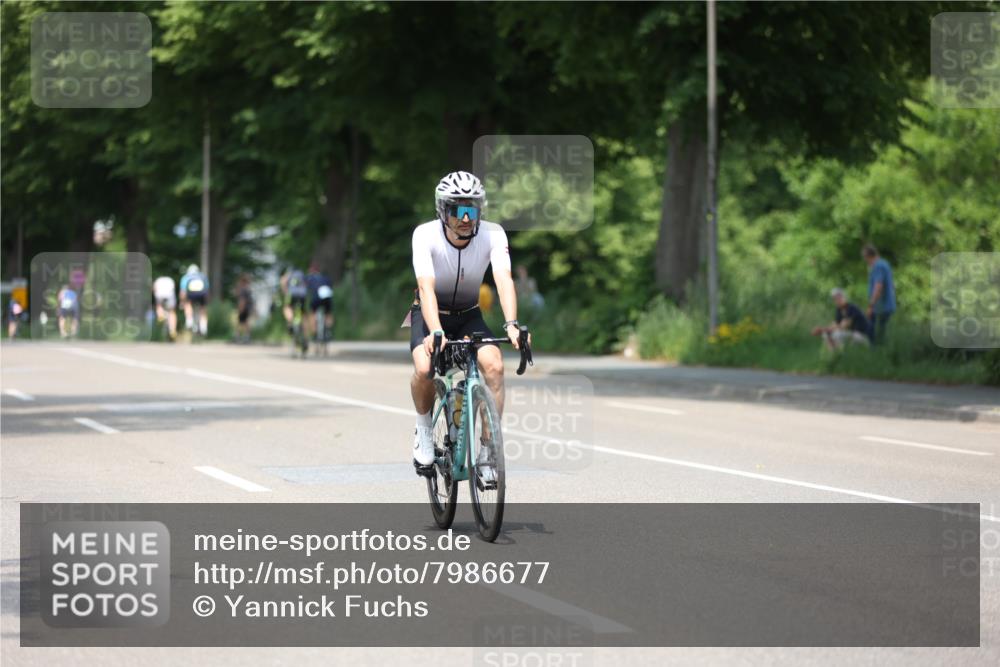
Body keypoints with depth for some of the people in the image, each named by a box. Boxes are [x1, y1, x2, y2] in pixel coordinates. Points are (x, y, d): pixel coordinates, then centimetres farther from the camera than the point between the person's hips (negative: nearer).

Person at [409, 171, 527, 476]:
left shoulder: (492, 234, -21)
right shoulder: (425, 235, -25)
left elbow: (503, 279, -34)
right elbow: (426, 287, -36)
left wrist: (512, 324, -51)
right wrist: (435, 332, -52)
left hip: (469, 316, 2)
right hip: (429, 315, -2)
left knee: (494, 365, -25)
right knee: (424, 368, -31)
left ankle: (488, 449, -14)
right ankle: (423, 429, 0)